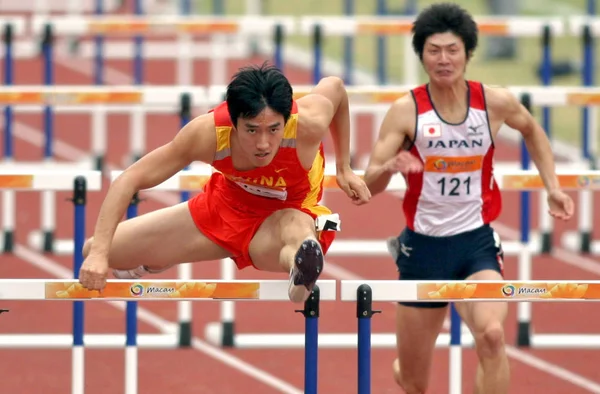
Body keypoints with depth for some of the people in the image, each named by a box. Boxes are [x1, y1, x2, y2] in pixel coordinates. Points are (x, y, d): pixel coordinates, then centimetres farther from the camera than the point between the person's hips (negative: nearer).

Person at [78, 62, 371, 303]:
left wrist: (343, 168, 0)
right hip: (225, 203, 3)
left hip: (288, 214, -3)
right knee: (94, 253, 3)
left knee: (299, 234, -44)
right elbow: (129, 179, -26)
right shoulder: (209, 133, -32)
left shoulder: (308, 123, -34)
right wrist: (99, 252, -36)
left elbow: (335, 86, -8)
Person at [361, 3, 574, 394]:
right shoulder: (406, 111, -10)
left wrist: (553, 187, 11)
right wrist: (390, 166, -35)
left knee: (492, 334, -31)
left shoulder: (496, 103, -5)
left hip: (477, 242, 0)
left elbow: (532, 130, 19)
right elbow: (369, 185, -12)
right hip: (424, 245, 0)